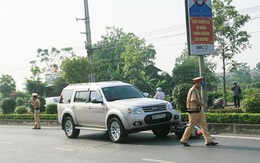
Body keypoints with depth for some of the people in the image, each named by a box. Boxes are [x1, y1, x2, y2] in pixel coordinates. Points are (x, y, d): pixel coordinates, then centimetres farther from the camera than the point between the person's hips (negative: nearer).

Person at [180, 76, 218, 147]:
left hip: (199, 111, 10)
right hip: (194, 111, -10)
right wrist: (203, 105, -18)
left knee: (204, 125, 6)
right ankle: (183, 140, 13)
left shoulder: (197, 90, 15)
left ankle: (209, 141, 7)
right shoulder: (193, 90, -16)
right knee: (191, 126, 0)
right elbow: (194, 100, -23)